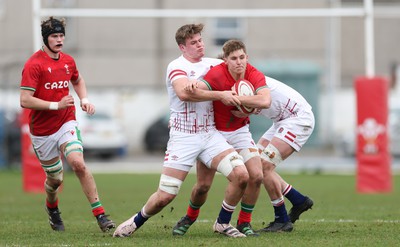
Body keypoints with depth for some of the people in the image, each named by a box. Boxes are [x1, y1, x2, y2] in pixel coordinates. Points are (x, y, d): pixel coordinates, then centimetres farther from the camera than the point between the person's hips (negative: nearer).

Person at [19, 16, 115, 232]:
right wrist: (56, 105, -24)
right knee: (55, 178, 8)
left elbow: (78, 81, 29)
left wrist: (84, 99, 10)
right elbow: (25, 101, -20)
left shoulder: (68, 61, 5)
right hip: (42, 131, -3)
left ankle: (100, 214, -20)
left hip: (66, 123, 3)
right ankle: (52, 208, 43)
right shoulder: (34, 65, -13)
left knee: (78, 163, -22)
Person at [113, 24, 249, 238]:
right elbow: (183, 92, -29)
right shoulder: (177, 66, -9)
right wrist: (219, 95, -25)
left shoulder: (212, 64, 9)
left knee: (241, 175, -14)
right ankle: (137, 221, 23)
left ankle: (223, 223, 7)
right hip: (183, 138, -5)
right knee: (164, 196, -7)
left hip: (210, 134, 5)